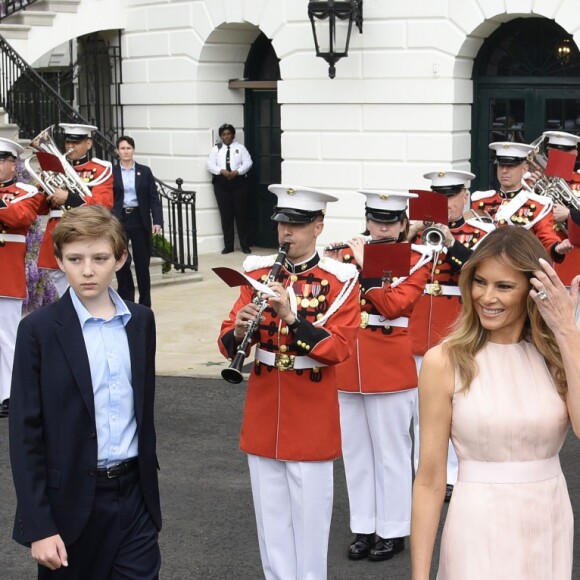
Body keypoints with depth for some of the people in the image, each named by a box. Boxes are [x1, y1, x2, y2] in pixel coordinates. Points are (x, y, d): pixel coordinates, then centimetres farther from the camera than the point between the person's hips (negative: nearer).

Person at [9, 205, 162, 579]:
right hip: (72, 500, -3)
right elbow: (25, 434, -9)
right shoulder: (39, 330, -9)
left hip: (135, 494, 3)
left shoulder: (141, 321, 5)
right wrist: (37, 525, -13)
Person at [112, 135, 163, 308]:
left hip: (140, 220, 1)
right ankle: (126, 301, 10)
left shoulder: (145, 171, 5)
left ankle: (145, 304, 14)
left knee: (142, 262, 5)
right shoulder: (111, 172, 3)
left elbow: (154, 197, 2)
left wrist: (157, 221, -9)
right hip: (118, 221, 0)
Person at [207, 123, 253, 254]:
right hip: (221, 183, 1)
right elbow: (210, 165, 1)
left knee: (241, 213, -2)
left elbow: (248, 162, -1)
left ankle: (245, 245, 4)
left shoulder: (240, 147, 8)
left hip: (238, 181, -1)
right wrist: (222, 171, -16)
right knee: (225, 215, 1)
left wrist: (236, 172, -17)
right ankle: (228, 246, 7)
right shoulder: (216, 149, 10)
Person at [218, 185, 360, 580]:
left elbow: (340, 348, -17)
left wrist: (292, 317, -29)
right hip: (263, 416, 4)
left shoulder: (340, 280, -7)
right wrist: (239, 331, -22)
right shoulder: (258, 272, 4)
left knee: (309, 515, 5)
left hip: (311, 419, -3)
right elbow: (228, 345, 1)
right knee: (271, 516, 12)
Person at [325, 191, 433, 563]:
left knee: (390, 450, 4)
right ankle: (363, 527, 24)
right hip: (347, 365, 5)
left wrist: (364, 265, -19)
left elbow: (395, 305, -18)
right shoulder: (349, 253, 9)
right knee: (355, 449, 12)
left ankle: (394, 531, 17)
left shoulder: (417, 259, -4)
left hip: (390, 367, -5)